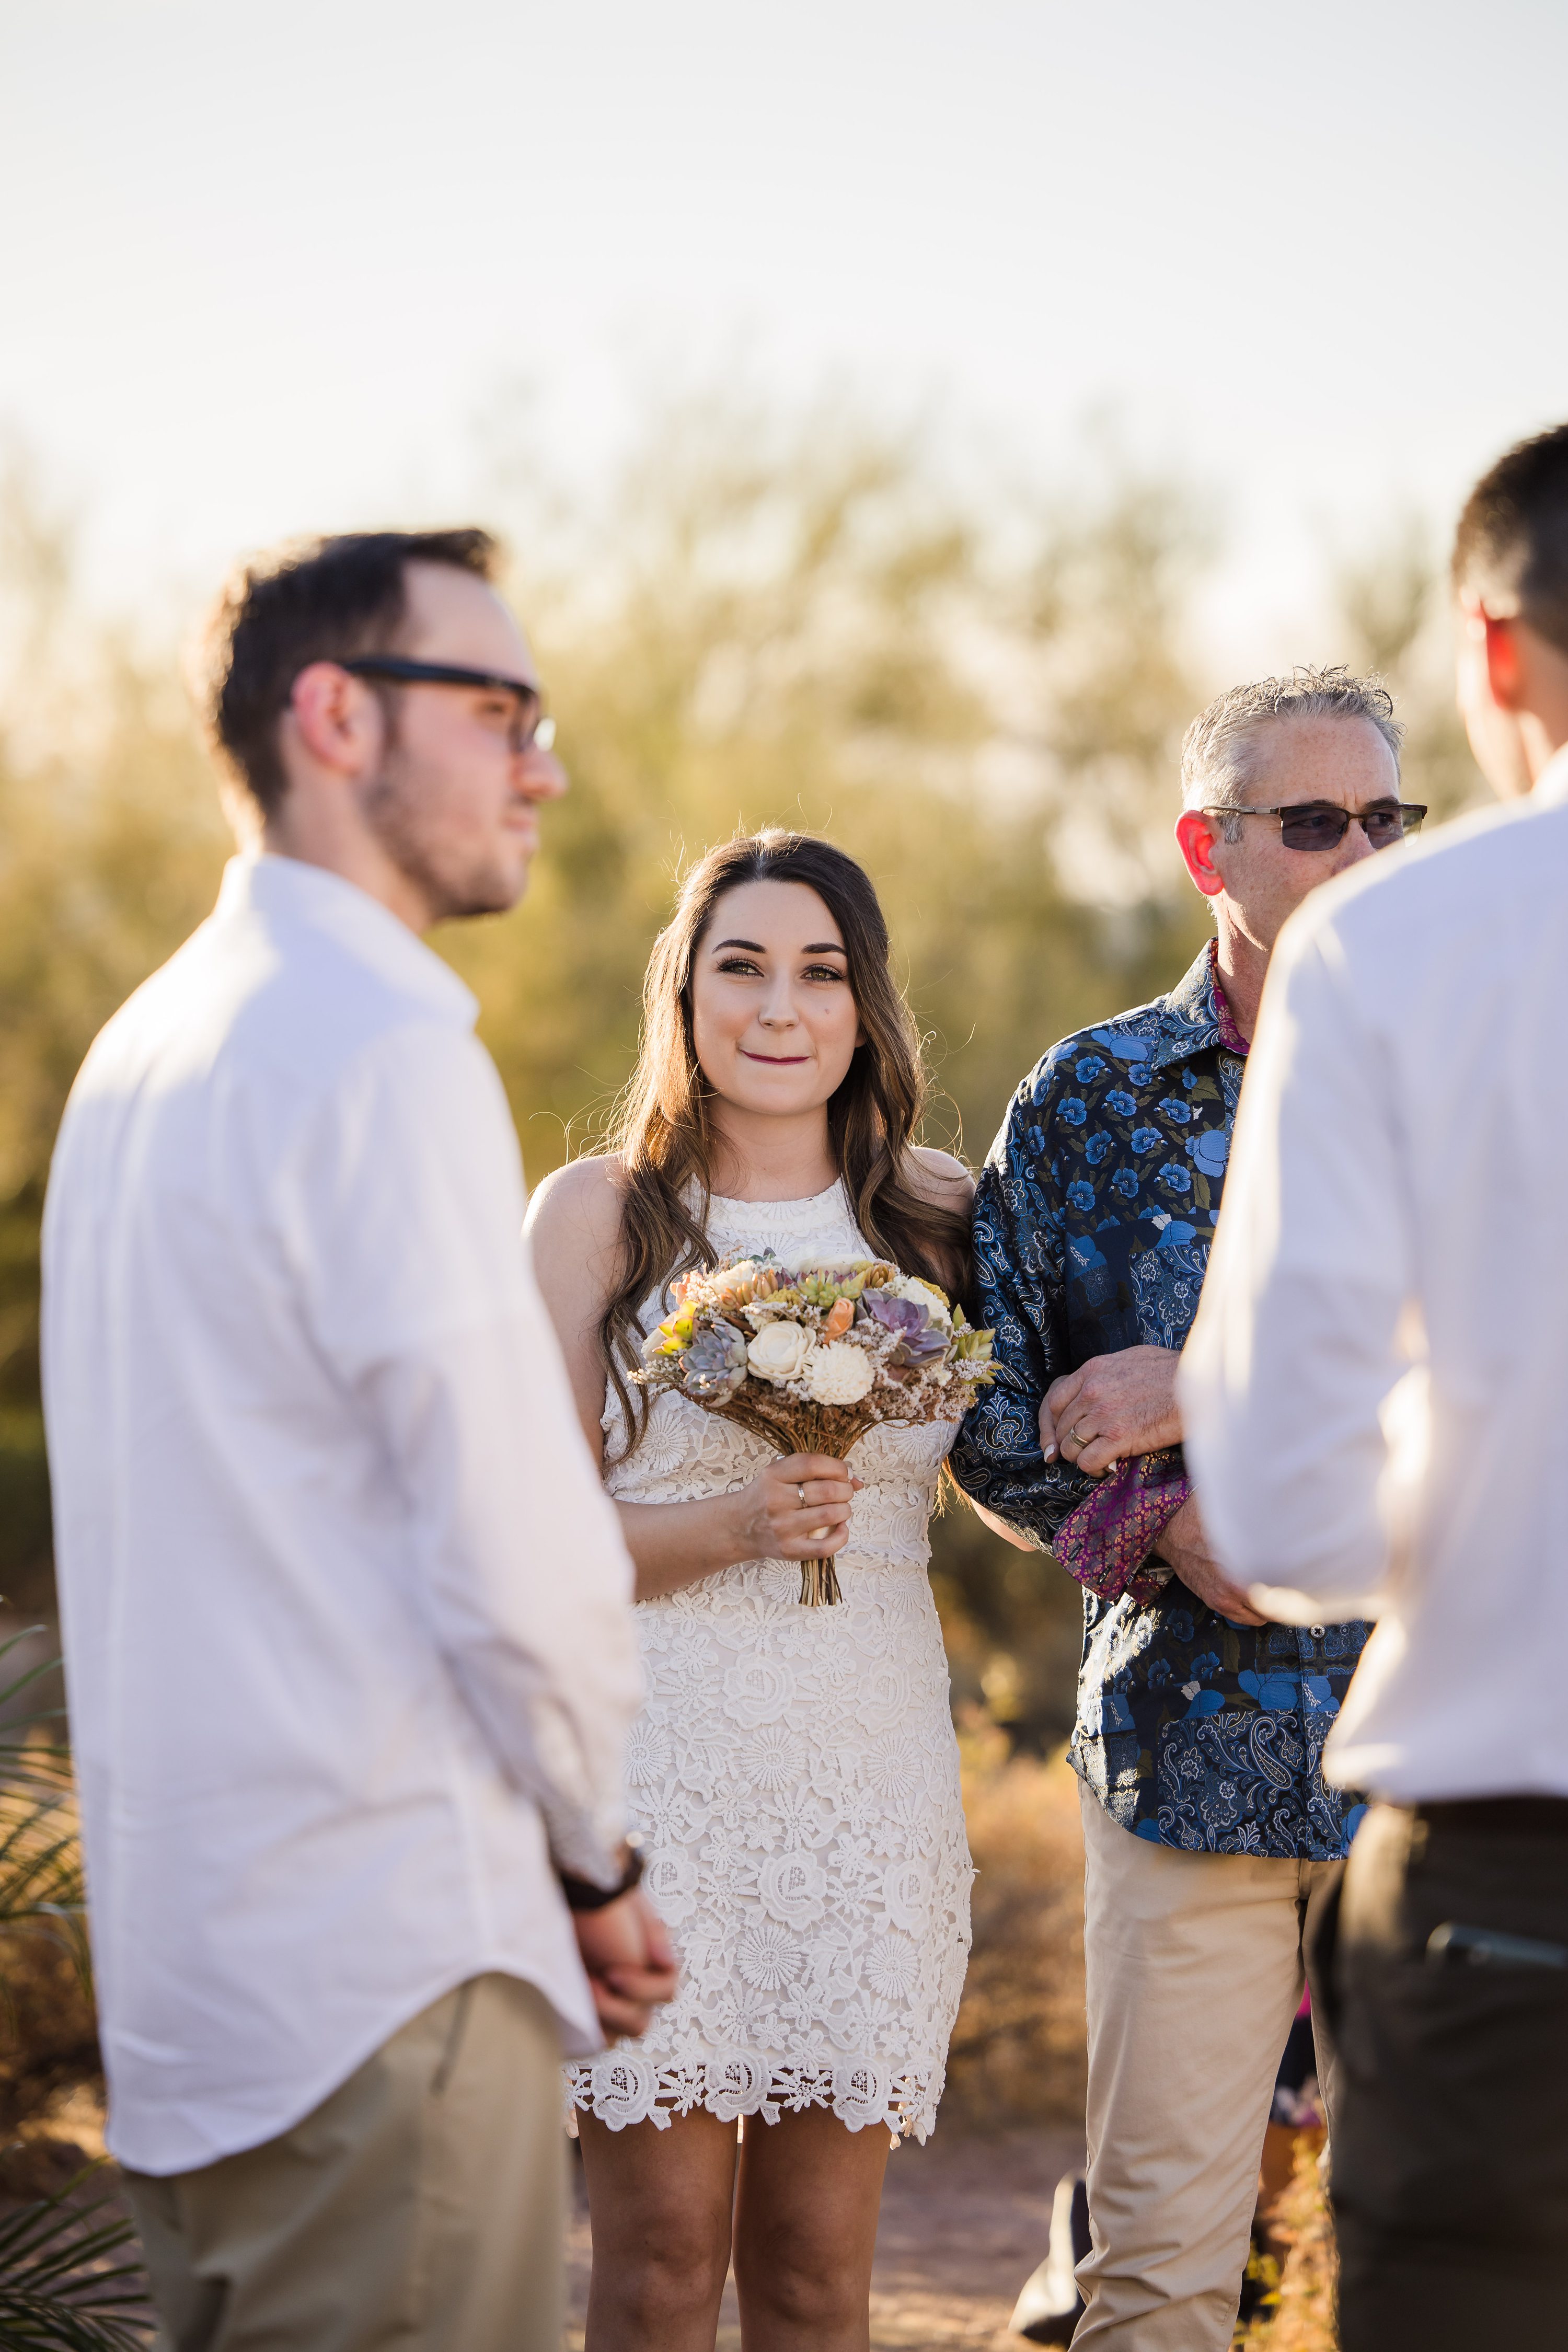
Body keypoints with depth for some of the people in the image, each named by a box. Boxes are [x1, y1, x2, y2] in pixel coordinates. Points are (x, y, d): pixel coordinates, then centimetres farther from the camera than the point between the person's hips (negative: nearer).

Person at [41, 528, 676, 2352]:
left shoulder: (148, 1044, 16)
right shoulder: (382, 1051, -14)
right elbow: (521, 1551, -17)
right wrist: (593, 1860, 0)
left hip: (183, 1968, 9)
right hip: (386, 1968, -9)